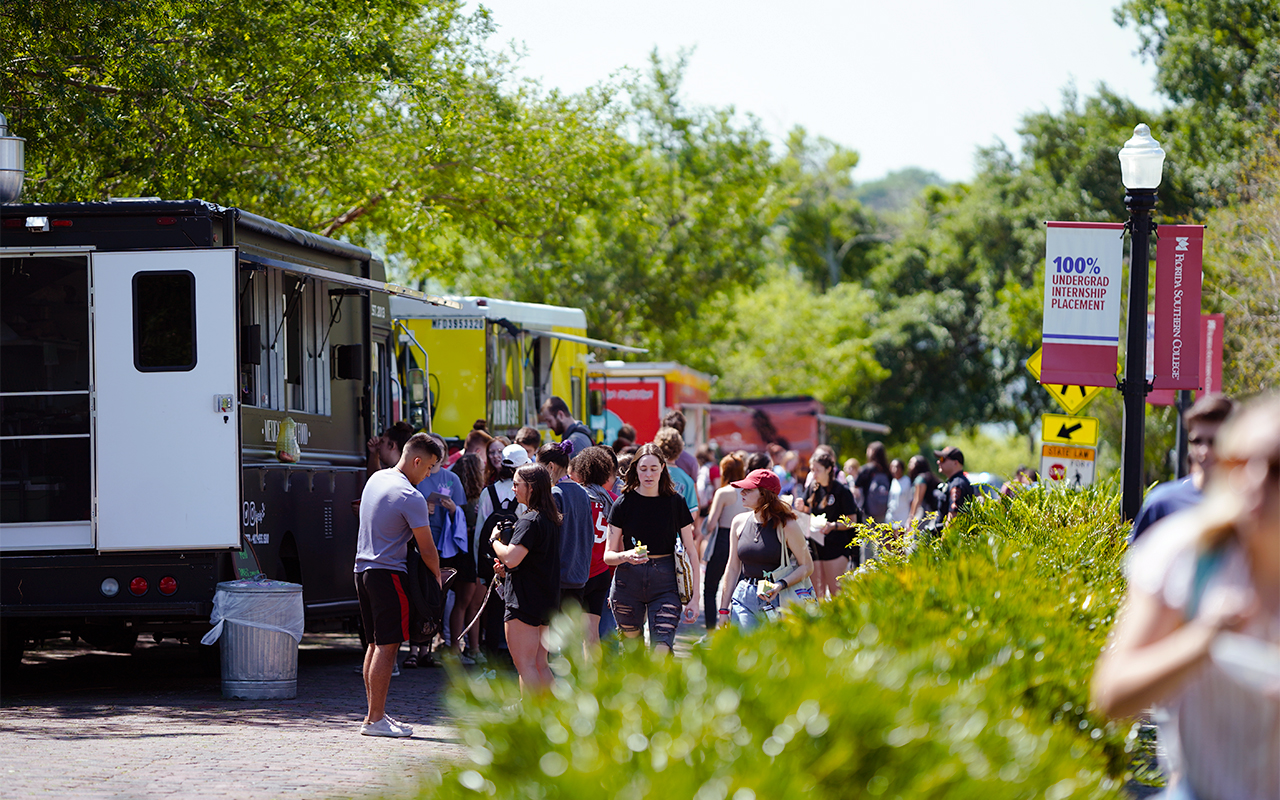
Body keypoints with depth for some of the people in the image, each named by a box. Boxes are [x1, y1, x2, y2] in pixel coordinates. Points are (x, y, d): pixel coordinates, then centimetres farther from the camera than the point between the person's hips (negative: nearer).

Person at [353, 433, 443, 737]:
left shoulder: (375, 479, 10)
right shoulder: (411, 498, -16)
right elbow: (426, 548, -11)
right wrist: (437, 576, 4)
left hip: (363, 569, 9)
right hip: (388, 573, -9)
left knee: (375, 643, 14)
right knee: (387, 646, -7)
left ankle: (373, 713, 18)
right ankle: (375, 719, -9)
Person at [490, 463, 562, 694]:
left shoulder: (529, 521, -16)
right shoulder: (552, 519, 13)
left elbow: (511, 558, -25)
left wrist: (495, 539, -6)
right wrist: (507, 568, 14)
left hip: (525, 601, -9)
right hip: (547, 602, 9)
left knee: (524, 664, -7)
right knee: (540, 664, 13)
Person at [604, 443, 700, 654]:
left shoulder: (675, 502, 2)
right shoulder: (623, 504, 1)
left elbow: (691, 552, 5)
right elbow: (608, 555, 2)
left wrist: (694, 597, -2)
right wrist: (626, 556, -21)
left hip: (665, 583, -1)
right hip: (629, 582, 1)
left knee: (661, 651, -14)